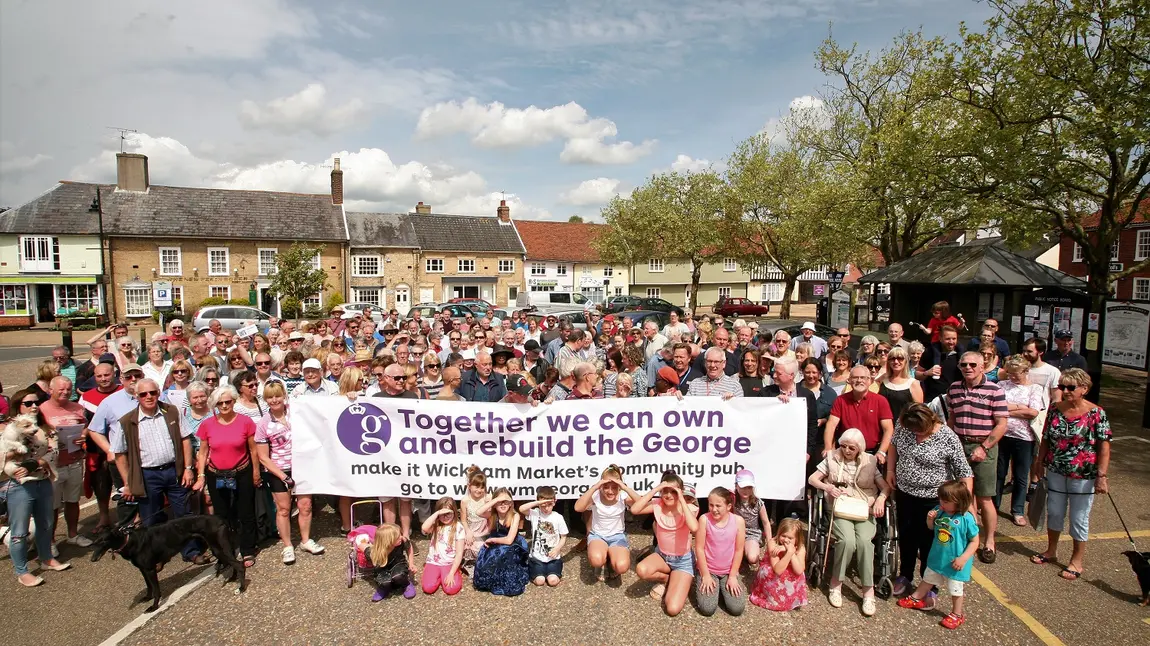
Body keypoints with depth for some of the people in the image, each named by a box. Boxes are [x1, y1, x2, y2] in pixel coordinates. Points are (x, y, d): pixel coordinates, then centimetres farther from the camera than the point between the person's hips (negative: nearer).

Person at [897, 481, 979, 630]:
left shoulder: (966, 518, -25)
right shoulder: (939, 511, -10)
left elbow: (974, 541, -17)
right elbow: (931, 528, 8)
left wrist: (963, 558, -23)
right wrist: (930, 519, -14)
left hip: (955, 562, -6)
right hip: (937, 557, 6)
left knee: (955, 588, 13)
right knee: (928, 578, 25)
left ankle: (957, 615, 34)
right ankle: (916, 599, 43)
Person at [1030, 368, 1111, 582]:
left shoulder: (1096, 413, -12)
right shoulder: (1055, 410, -1)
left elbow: (1104, 447, -12)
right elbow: (1046, 439, 8)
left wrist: (1102, 475, -15)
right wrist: (1039, 463, 10)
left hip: (1083, 476, -4)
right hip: (1055, 472, 4)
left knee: (1079, 518, 8)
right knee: (1054, 512, 16)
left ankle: (1077, 561, 24)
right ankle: (1051, 550, 34)